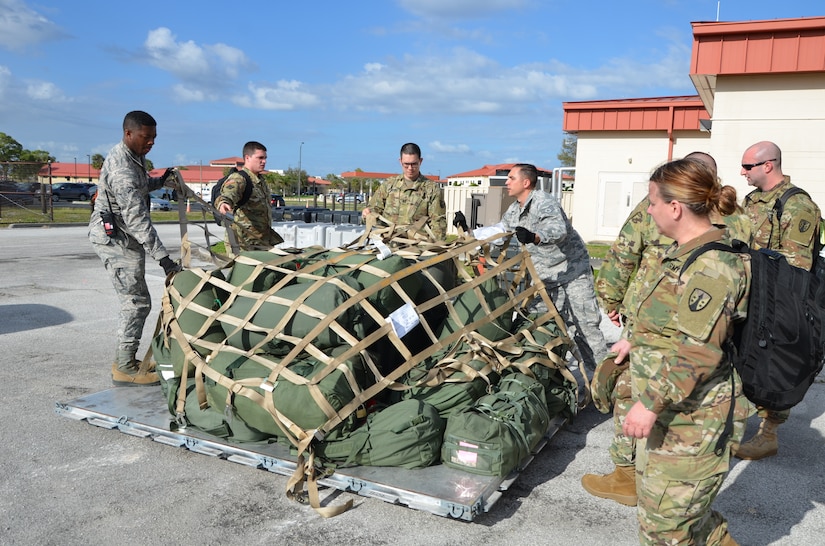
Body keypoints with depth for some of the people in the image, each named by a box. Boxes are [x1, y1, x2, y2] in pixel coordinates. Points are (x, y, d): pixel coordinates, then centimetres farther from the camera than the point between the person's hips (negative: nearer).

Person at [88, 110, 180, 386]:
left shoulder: (133, 156, 8)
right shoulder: (122, 169, -24)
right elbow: (136, 218, -29)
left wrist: (159, 182, 10)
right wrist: (163, 257, -32)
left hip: (123, 239, 10)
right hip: (116, 240, -10)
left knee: (134, 301, 14)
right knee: (136, 302, -8)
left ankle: (124, 359, 24)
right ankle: (125, 369, -1)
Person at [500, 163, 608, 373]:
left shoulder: (544, 201, -20)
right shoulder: (513, 210, 9)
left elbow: (558, 229, -39)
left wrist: (534, 237, -58)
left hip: (572, 270, -8)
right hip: (545, 276, 8)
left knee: (584, 325, -7)